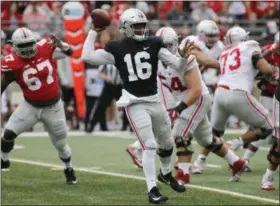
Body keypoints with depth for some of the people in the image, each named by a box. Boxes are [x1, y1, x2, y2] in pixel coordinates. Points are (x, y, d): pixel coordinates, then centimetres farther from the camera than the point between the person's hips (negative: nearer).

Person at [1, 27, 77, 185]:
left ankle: (69, 169, 38)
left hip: (53, 107, 1)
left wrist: (60, 44, -27)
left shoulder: (45, 49, -14)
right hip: (31, 106, -1)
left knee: (60, 143, 12)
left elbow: (69, 52, -7)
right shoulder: (13, 64, -18)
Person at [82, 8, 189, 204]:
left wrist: (185, 56, -22)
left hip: (155, 101, 4)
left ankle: (166, 174, 47)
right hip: (135, 104, -4)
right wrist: (93, 32, -6)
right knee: (149, 146, -15)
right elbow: (87, 57, -9)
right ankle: (152, 190, -9)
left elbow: (178, 65, -1)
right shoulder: (117, 48, -4)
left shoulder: (153, 44, 2)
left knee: (167, 143, 19)